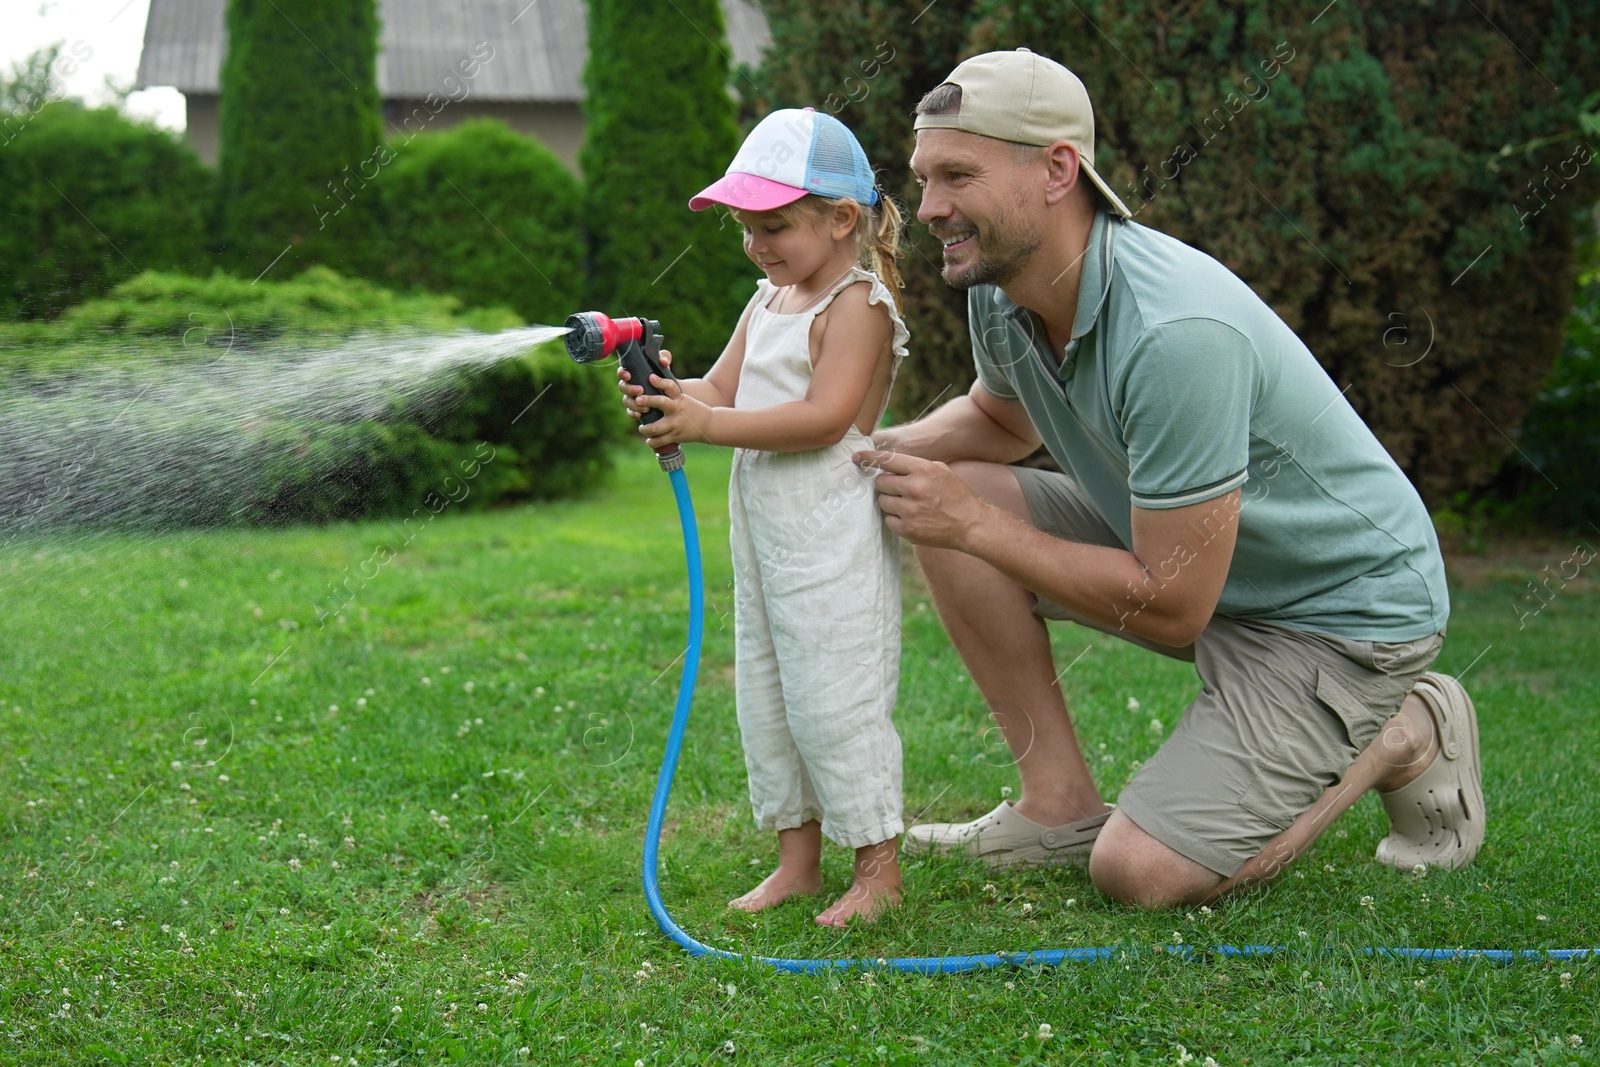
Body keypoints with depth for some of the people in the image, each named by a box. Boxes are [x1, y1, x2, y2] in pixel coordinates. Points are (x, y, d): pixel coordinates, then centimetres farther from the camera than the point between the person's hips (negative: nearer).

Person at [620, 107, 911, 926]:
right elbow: (723, 388, 12)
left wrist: (705, 425, -25)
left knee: (833, 700, -4)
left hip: (830, 535, -9)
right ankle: (797, 858, 26)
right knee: (765, 699, 14)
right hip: (761, 529, 9)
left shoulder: (858, 305, -13)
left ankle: (879, 865, 9)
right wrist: (668, 391, -11)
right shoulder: (768, 300, 14)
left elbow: (824, 417, -23)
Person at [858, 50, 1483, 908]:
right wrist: (876, 449, -4)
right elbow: (1001, 419, 17)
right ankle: (1060, 804, 4)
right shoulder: (999, 294, -8)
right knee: (947, 494, -6)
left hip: (1345, 610, -8)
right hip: (1180, 548, 8)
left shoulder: (1176, 332, -34)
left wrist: (976, 527, -23)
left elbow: (1171, 608, -29)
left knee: (1139, 871, -16)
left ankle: (1405, 740, 7)